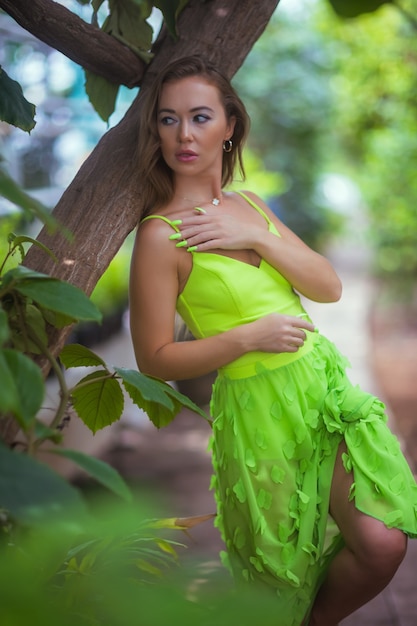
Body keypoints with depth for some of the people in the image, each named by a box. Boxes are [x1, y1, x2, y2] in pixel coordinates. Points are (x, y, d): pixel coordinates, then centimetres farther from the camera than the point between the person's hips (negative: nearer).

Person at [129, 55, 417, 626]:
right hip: (258, 405, -5)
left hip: (324, 380, 5)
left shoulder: (247, 204, 6)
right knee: (283, 569, 10)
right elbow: (154, 359, -11)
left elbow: (329, 288, 1)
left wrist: (256, 237, -13)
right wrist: (249, 336, -20)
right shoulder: (162, 235, -13)